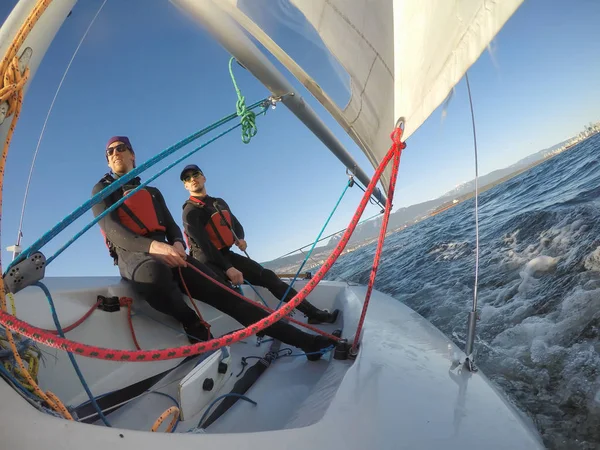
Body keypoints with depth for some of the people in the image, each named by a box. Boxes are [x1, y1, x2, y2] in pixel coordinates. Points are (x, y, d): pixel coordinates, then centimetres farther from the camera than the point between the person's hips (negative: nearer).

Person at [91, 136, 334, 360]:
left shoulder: (151, 192, 26)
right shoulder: (102, 190, 12)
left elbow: (172, 226, 17)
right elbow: (112, 230, -7)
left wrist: (177, 244, -11)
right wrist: (153, 246, -27)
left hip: (166, 253, 4)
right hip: (132, 255, -4)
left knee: (222, 292, -11)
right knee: (155, 272, -44)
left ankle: (301, 339, -14)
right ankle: (193, 324, -15)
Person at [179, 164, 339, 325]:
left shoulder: (220, 203, 15)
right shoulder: (190, 211, -8)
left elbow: (236, 225, 26)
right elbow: (204, 243, -20)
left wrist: (240, 239, 1)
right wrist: (228, 268, -29)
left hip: (226, 254, 5)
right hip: (208, 261, -5)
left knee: (267, 276, -5)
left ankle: (313, 312, -4)